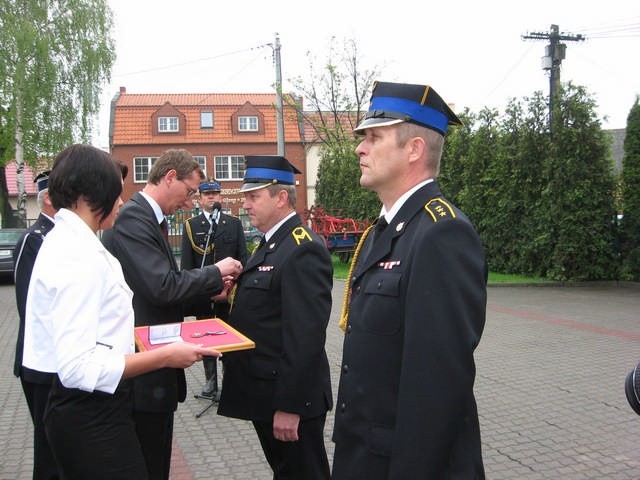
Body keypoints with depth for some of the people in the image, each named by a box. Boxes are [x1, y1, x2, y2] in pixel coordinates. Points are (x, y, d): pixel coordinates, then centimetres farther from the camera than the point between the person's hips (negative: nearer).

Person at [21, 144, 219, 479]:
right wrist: (165, 356, -21)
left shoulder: (64, 240, 9)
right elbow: (78, 366, -27)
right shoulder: (79, 257, -22)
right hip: (92, 416, -10)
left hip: (84, 409, 10)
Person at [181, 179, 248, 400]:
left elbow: (243, 257, 4)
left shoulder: (234, 223, 6)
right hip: (202, 292, 0)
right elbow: (186, 263, 0)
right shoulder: (191, 225, 3)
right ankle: (210, 380, 24)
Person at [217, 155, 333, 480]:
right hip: (263, 393, 10)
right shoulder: (270, 244, 11)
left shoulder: (304, 250, -21)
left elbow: (305, 337, -26)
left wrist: (289, 405, -25)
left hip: (289, 398, -10)